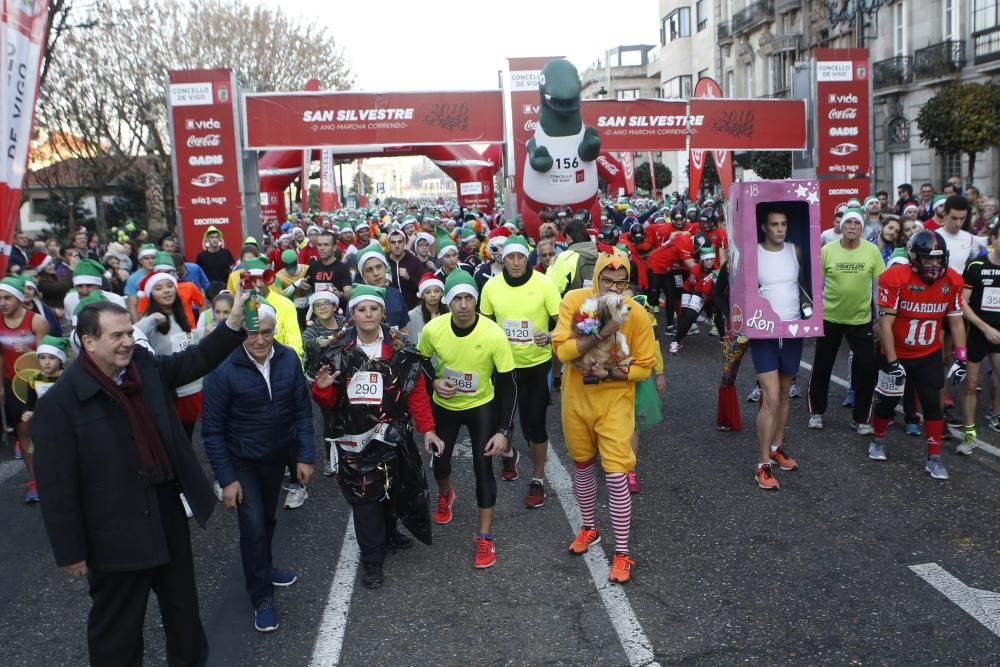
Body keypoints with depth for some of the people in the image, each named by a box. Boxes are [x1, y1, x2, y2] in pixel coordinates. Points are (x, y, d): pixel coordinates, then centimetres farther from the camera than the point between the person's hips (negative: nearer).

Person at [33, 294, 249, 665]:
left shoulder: (145, 367, -1)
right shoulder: (60, 402, -18)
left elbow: (195, 360, 10)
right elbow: (57, 486, -16)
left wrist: (234, 324, -7)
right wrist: (71, 551, -13)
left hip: (168, 511, 6)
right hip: (117, 532, -6)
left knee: (183, 606, 25)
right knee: (117, 628, 14)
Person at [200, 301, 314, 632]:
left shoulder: (288, 359, -12)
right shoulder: (223, 369, -21)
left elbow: (302, 410, -4)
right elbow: (212, 429, -16)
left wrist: (305, 456, -6)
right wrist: (226, 479, -16)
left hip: (278, 457, 4)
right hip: (242, 463, -4)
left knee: (268, 519, 21)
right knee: (253, 526, -6)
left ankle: (263, 567, 47)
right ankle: (262, 598, 13)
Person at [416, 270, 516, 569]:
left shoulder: (494, 334, -29)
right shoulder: (433, 329, -22)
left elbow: (507, 385, -20)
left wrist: (504, 430, -23)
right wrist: (434, 382, -20)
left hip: (482, 406, -2)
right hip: (444, 405, 2)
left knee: (483, 467, -8)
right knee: (440, 460, 14)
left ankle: (485, 538, 9)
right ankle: (445, 495, 52)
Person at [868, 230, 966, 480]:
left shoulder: (952, 281, -9)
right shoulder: (895, 278, -23)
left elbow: (956, 322, 2)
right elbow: (885, 323, -21)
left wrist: (960, 359, -2)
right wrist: (892, 363, -21)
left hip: (929, 355, 3)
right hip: (896, 354, -3)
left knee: (932, 403, 1)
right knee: (888, 401, 10)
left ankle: (934, 457, 12)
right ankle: (878, 440, 34)